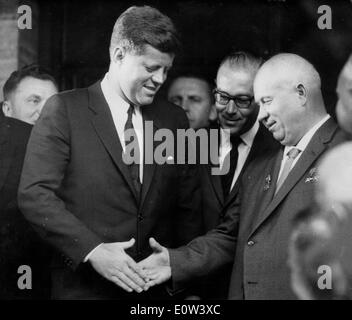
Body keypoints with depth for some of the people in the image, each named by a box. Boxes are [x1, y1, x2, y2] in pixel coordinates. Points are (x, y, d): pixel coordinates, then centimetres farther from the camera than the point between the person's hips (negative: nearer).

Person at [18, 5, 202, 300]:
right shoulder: (64, 110, -4)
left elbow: (188, 208, 10)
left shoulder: (174, 119, 8)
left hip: (158, 288, 4)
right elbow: (34, 193, -10)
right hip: (84, 286, -4)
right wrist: (92, 250, -19)